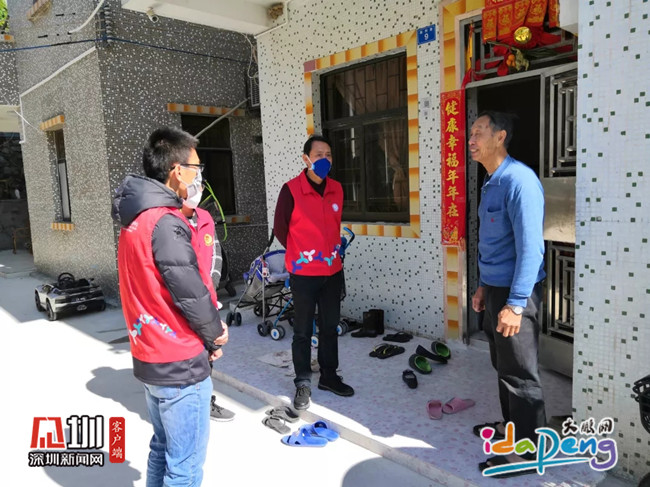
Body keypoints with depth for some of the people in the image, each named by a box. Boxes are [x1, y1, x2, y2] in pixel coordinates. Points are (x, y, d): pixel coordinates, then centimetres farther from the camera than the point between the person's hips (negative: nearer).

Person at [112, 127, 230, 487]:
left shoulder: (135, 220, 7)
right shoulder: (166, 224, -22)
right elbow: (191, 293, -21)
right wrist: (216, 333, -3)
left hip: (150, 358, 9)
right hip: (181, 363, -9)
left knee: (164, 449, 24)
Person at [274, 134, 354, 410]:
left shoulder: (336, 189, 3)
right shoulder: (291, 190, -12)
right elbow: (280, 228, -3)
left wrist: (332, 250, 13)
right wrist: (300, 254, 4)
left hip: (332, 271, 5)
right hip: (303, 273, -5)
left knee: (330, 327, 15)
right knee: (303, 331, 6)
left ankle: (329, 376, 32)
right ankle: (303, 383, 21)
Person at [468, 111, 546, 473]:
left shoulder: (519, 180, -18)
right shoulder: (491, 183, 12)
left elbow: (530, 246, -23)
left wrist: (515, 304, -24)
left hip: (515, 292, -9)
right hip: (495, 288, 9)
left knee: (521, 373, 3)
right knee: (502, 365, 20)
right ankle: (510, 424, 38)